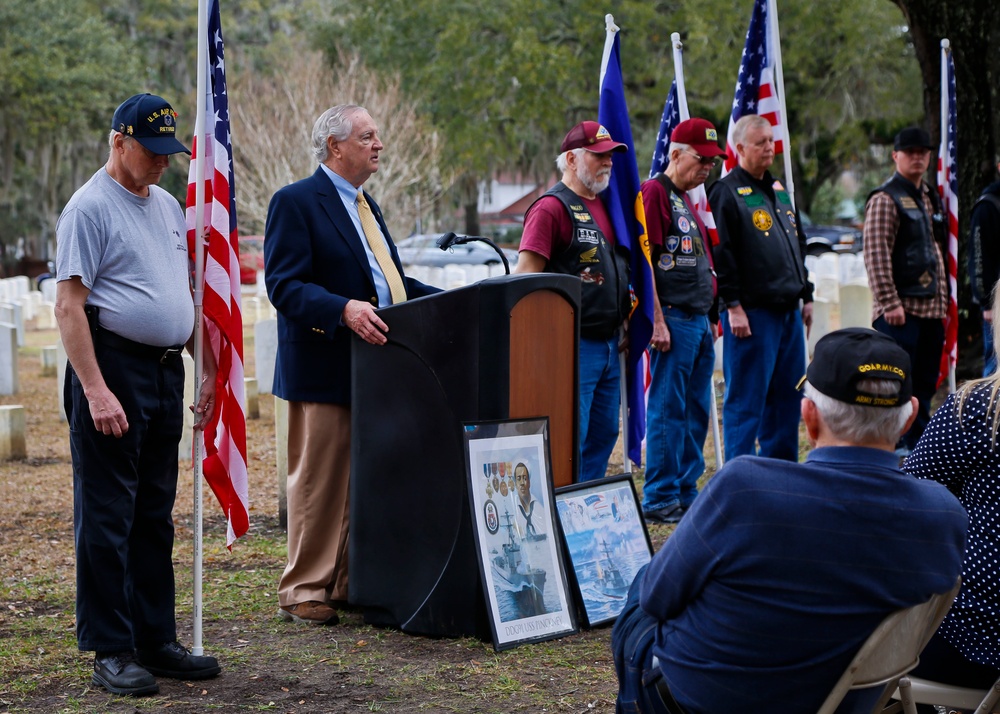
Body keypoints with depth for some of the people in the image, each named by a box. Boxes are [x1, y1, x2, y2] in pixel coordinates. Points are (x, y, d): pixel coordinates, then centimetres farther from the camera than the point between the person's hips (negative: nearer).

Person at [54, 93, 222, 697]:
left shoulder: (168, 206, 16)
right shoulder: (90, 207, -8)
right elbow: (69, 305, -14)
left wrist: (211, 370, 16)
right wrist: (95, 390, -21)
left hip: (167, 370, 8)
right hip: (114, 368, -8)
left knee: (155, 517, 12)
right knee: (107, 517, -3)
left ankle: (156, 640, 19)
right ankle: (111, 651, 1)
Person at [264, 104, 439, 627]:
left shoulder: (365, 205, 19)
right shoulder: (295, 202, -9)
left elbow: (391, 281, 23)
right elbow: (284, 285, -18)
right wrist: (344, 309, -32)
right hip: (324, 369, -8)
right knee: (319, 484, -3)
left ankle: (350, 584, 19)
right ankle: (303, 593, 4)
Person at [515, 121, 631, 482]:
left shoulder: (605, 206, 17)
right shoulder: (552, 207, -10)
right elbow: (526, 276, -14)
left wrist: (628, 320, 21)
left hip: (609, 342, 9)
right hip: (575, 343, -9)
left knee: (604, 432, 12)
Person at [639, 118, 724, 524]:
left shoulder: (687, 202, 20)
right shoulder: (654, 192, -8)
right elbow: (643, 261, -15)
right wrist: (657, 321, -19)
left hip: (699, 320, 9)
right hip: (673, 319, -9)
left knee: (696, 411, 11)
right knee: (668, 410, -6)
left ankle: (686, 494, 19)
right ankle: (659, 500, -1)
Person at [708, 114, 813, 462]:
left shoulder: (779, 191, 18)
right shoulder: (727, 193, -8)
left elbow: (798, 246, 25)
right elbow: (721, 254, -14)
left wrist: (807, 296, 19)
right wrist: (733, 306, -18)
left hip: (788, 312, 8)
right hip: (752, 313, -8)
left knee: (786, 396, 12)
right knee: (746, 397, -4)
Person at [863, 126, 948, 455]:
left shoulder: (928, 197, 17)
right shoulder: (885, 199, -9)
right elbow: (876, 255, -16)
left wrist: (943, 298, 18)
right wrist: (890, 302, -20)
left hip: (931, 307, 8)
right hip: (900, 310, -8)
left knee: (925, 381, 10)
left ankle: (919, 444, 17)